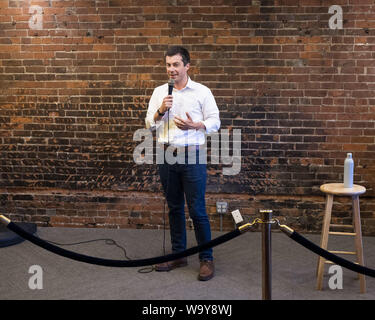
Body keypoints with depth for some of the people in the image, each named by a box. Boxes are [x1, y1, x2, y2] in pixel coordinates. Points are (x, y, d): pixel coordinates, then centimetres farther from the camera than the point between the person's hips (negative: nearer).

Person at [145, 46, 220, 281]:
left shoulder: (202, 92, 0)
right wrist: (161, 110, -11)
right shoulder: (159, 92, 10)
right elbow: (149, 123, 8)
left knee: (197, 209, -3)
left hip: (192, 156, -4)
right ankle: (178, 255, 23)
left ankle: (207, 259, 7)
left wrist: (194, 125, -19)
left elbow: (215, 122, -2)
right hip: (167, 156, 4)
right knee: (174, 208, 12)